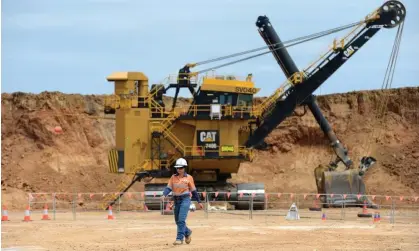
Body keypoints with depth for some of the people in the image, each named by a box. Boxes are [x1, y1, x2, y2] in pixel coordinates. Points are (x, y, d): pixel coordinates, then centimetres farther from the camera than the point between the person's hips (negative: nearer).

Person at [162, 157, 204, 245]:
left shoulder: (189, 178, -1)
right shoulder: (173, 177, 7)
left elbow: (194, 191, 4)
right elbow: (168, 188, -2)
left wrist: (199, 202, 7)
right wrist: (164, 195, -21)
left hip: (185, 199, -5)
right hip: (176, 201, 5)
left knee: (181, 220, -17)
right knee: (177, 221, 12)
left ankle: (179, 238, -15)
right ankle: (187, 232, 38)